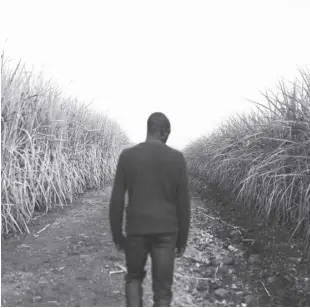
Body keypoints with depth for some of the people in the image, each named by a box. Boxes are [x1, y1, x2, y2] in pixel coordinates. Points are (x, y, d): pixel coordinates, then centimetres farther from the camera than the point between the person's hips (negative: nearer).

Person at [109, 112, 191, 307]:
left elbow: (117, 200, -4)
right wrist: (183, 239, 7)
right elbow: (183, 203, -2)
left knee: (134, 277, 24)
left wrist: (116, 234, 7)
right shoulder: (177, 158, -5)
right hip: (166, 232, 0)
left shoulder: (127, 156, -5)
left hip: (136, 230, 1)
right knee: (162, 290, 10)